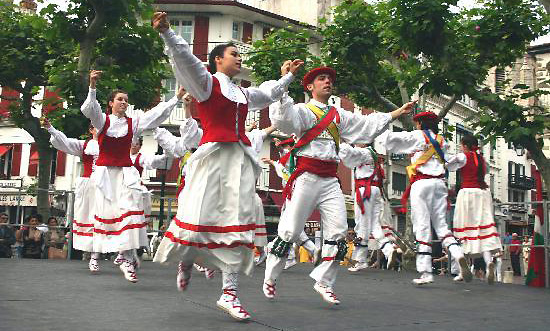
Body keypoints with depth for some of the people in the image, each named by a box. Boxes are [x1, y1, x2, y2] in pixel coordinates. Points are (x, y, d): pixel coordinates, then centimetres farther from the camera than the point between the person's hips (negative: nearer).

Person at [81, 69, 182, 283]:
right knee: (106, 212, -2)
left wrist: (177, 98, 1)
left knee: (129, 211, -12)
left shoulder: (133, 123, 11)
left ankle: (127, 259, -14)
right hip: (105, 173, -1)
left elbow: (157, 113, 7)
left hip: (126, 173, 1)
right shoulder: (102, 120, 5)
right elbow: (88, 109, -13)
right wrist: (92, 86, -29)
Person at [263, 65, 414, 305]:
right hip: (306, 176, -6)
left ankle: (324, 282, 9)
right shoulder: (302, 110, 2)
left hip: (330, 179, 6)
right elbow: (283, 119, -19)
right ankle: (269, 278, 14)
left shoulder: (339, 115, 21)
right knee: (290, 231, -3)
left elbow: (367, 126, 24)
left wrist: (397, 113, 22)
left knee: (338, 232, -2)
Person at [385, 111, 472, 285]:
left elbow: (391, 139, 1)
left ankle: (425, 272, -7)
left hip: (421, 183, -5)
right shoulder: (441, 140, 18)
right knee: (441, 225, 9)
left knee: (422, 227, -4)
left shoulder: (417, 136, 3)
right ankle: (458, 254, -18)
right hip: (439, 184, 5)